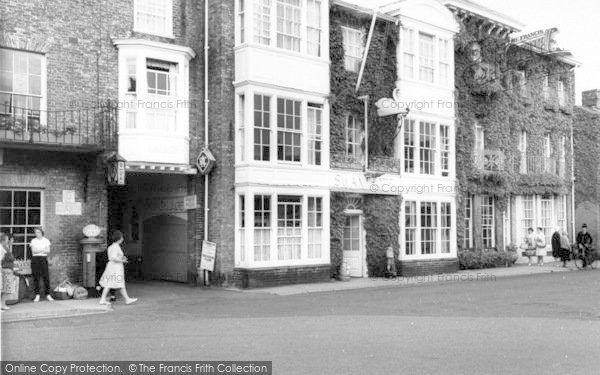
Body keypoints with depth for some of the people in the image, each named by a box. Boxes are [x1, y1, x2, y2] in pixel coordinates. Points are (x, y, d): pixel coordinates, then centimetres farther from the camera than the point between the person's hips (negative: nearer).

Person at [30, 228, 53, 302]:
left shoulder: (46, 240, 8)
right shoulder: (33, 241, 9)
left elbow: (48, 251, 0)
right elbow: (33, 251, -2)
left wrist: (37, 250, -13)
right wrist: (43, 250, -17)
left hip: (43, 259, -1)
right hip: (35, 259, 1)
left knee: (46, 277, -5)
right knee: (36, 277, -3)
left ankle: (48, 295, 1)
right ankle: (37, 295, 3)